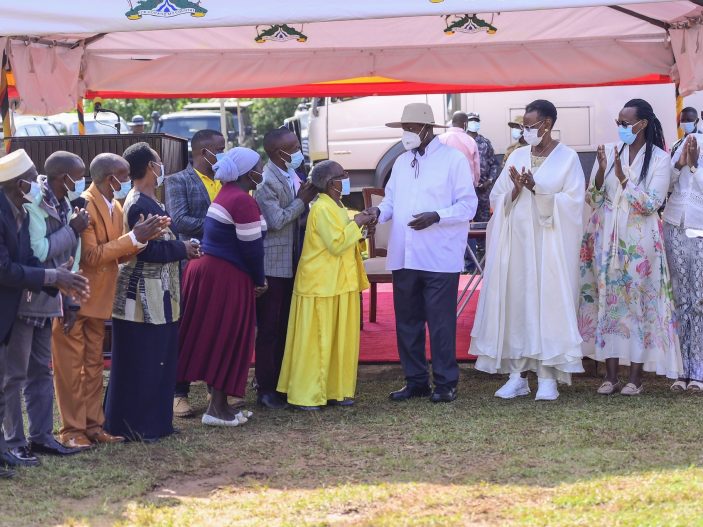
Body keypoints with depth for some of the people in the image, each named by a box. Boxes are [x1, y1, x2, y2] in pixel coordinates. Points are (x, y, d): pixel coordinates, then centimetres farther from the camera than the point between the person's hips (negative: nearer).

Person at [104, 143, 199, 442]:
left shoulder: (146, 202, 13)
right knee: (141, 364, -3)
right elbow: (148, 251, -22)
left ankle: (155, 421, 21)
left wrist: (179, 247, 4)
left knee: (158, 361, 14)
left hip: (155, 295, 10)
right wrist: (182, 249, -11)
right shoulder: (141, 205, -17)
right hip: (144, 295, -10)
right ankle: (134, 426, 4)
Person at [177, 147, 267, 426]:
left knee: (215, 338, 13)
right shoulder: (242, 200, -16)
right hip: (227, 277, -10)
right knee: (228, 339, -2)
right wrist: (259, 280, -2)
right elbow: (252, 247, -16)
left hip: (208, 268, 10)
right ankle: (217, 408, 3)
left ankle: (220, 403, 20)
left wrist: (256, 278, 14)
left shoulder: (226, 194, 15)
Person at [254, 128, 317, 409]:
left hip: (291, 263, 9)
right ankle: (266, 389, 5)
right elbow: (276, 221, -22)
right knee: (269, 328, -1)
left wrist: (306, 197, 0)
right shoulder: (267, 181, -16)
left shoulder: (292, 176, 10)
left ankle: (282, 383, 22)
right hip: (272, 264, -9)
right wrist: (302, 200, -13)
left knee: (285, 326, 14)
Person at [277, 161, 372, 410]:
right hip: (321, 286, -9)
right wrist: (356, 224, -14)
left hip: (340, 285, 9)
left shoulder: (336, 207, 14)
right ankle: (306, 395, 1)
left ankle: (335, 389, 19)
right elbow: (336, 244, -22)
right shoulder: (322, 209, -17)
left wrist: (359, 224, 8)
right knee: (315, 341, -4)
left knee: (341, 339, 11)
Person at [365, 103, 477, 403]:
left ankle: (445, 383, 8)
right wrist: (379, 212, -6)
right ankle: (416, 381, 21)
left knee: (441, 322, -2)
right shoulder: (401, 162, 15)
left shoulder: (453, 159, -3)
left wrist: (436, 217, -21)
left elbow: (468, 205, -7)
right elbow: (392, 200, 16)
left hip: (440, 258, -6)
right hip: (404, 257, 6)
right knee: (407, 321, 10)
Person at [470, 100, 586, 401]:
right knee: (515, 302, 2)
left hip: (549, 244, -4)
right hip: (516, 242, 4)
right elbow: (496, 198, 9)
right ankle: (517, 375, 7)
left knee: (547, 303, -4)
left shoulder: (568, 158, 0)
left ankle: (548, 377, 0)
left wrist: (536, 189, -17)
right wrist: (516, 190, -11)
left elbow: (573, 202, -8)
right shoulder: (517, 157, 11)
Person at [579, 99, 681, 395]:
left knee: (638, 303, -1)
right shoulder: (609, 152, 6)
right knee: (608, 302, 3)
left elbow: (651, 204, -10)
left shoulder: (659, 158, -3)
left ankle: (635, 376, 6)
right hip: (606, 240, 3)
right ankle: (611, 375, 9)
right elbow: (592, 199, 5)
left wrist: (623, 177, -16)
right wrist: (601, 172, -11)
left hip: (639, 242, -3)